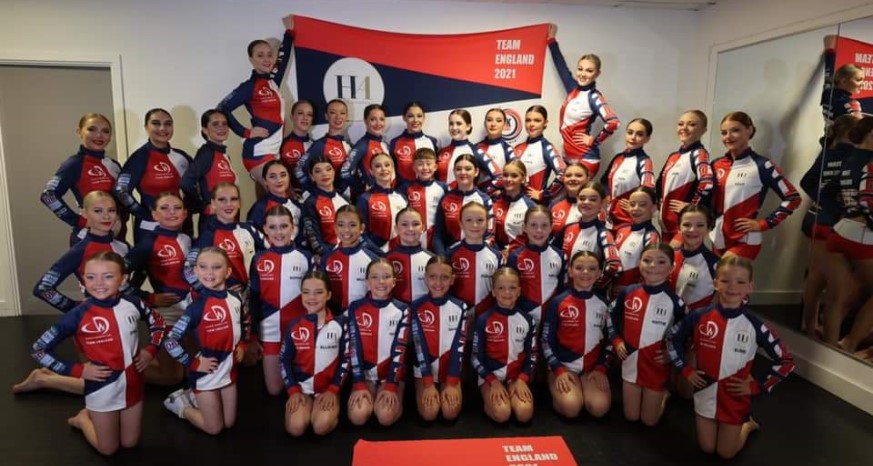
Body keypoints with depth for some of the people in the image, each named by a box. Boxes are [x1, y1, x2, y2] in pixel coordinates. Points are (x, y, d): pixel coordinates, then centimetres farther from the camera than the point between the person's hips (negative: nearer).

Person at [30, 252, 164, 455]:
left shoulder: (132, 304, -9)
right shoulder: (79, 315, -19)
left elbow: (157, 321, 11)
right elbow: (39, 349, -13)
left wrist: (150, 350, -2)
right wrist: (77, 370, -16)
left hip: (133, 384, 3)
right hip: (102, 389, -3)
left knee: (130, 443, 18)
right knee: (108, 449, 13)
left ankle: (94, 416, 43)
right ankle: (84, 418, 39)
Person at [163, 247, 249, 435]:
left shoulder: (235, 299, -6)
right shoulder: (197, 307, -22)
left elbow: (244, 323, 16)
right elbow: (169, 342, -23)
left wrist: (242, 344, 3)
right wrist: (193, 363, -18)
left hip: (229, 371, 5)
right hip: (206, 374, -5)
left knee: (229, 423, 17)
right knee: (215, 428, 7)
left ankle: (193, 398, 36)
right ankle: (180, 404, 29)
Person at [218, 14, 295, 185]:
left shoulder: (273, 81, 12)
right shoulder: (250, 86, -8)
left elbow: (283, 58, 28)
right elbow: (222, 109, -12)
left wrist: (289, 31, 33)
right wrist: (246, 133, -12)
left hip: (273, 152, 7)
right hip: (258, 153, -7)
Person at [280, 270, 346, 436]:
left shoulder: (339, 324, -3)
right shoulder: (294, 326, 1)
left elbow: (345, 360, 0)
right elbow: (285, 361, 5)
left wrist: (333, 389, -9)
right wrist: (293, 390, -7)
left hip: (328, 388, -2)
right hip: (301, 387, 2)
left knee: (322, 426, -25)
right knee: (295, 427, -20)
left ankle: (332, 410, 6)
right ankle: (305, 406, 9)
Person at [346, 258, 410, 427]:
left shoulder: (402, 310, -3)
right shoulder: (356, 308, -3)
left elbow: (399, 350, -7)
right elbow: (354, 348, -6)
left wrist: (391, 386, -16)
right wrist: (359, 384, -14)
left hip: (392, 374, -1)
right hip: (365, 373, 1)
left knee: (386, 417, -24)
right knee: (358, 416, -21)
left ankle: (394, 399, 8)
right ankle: (369, 394, 10)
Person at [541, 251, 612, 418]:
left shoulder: (604, 304, 3)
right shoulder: (557, 303, -6)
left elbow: (609, 340, 10)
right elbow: (547, 341, -3)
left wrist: (601, 368, -3)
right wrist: (558, 369, -13)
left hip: (593, 366, 3)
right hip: (563, 365, -2)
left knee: (600, 407, -22)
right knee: (571, 407, -25)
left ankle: (582, 390, 9)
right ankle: (558, 392, 7)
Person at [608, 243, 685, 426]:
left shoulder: (675, 301, -13)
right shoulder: (627, 293, -6)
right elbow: (612, 317, 10)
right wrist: (616, 341, -1)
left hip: (657, 367, -2)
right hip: (630, 363, 3)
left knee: (649, 420, 10)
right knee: (631, 417, 15)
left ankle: (664, 395, 38)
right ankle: (659, 395, 42)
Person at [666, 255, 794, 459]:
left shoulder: (755, 326, -15)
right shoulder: (701, 317, -12)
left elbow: (785, 361, -6)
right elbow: (672, 337, 3)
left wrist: (756, 386, -10)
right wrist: (686, 369, -3)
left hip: (735, 397, -1)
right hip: (705, 393, 2)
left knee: (726, 453, 11)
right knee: (707, 448, 15)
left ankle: (748, 424, 38)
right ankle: (739, 426, 43)